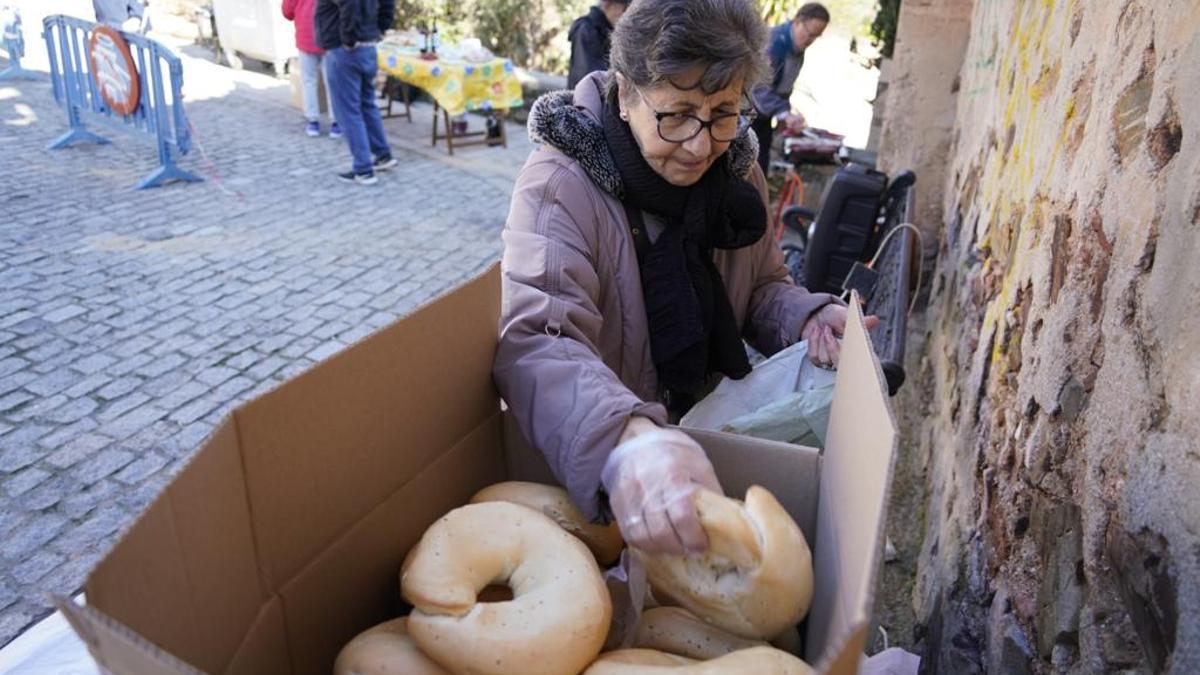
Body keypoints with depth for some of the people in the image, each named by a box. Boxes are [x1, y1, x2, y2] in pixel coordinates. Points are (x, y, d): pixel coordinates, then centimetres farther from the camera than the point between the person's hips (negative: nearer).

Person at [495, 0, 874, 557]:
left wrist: (804, 317, -11)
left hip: (710, 425, 5)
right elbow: (536, 343, -35)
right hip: (580, 460, -5)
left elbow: (760, 287, 13)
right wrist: (624, 442, -55)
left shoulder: (736, 171, -2)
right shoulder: (560, 185, -21)